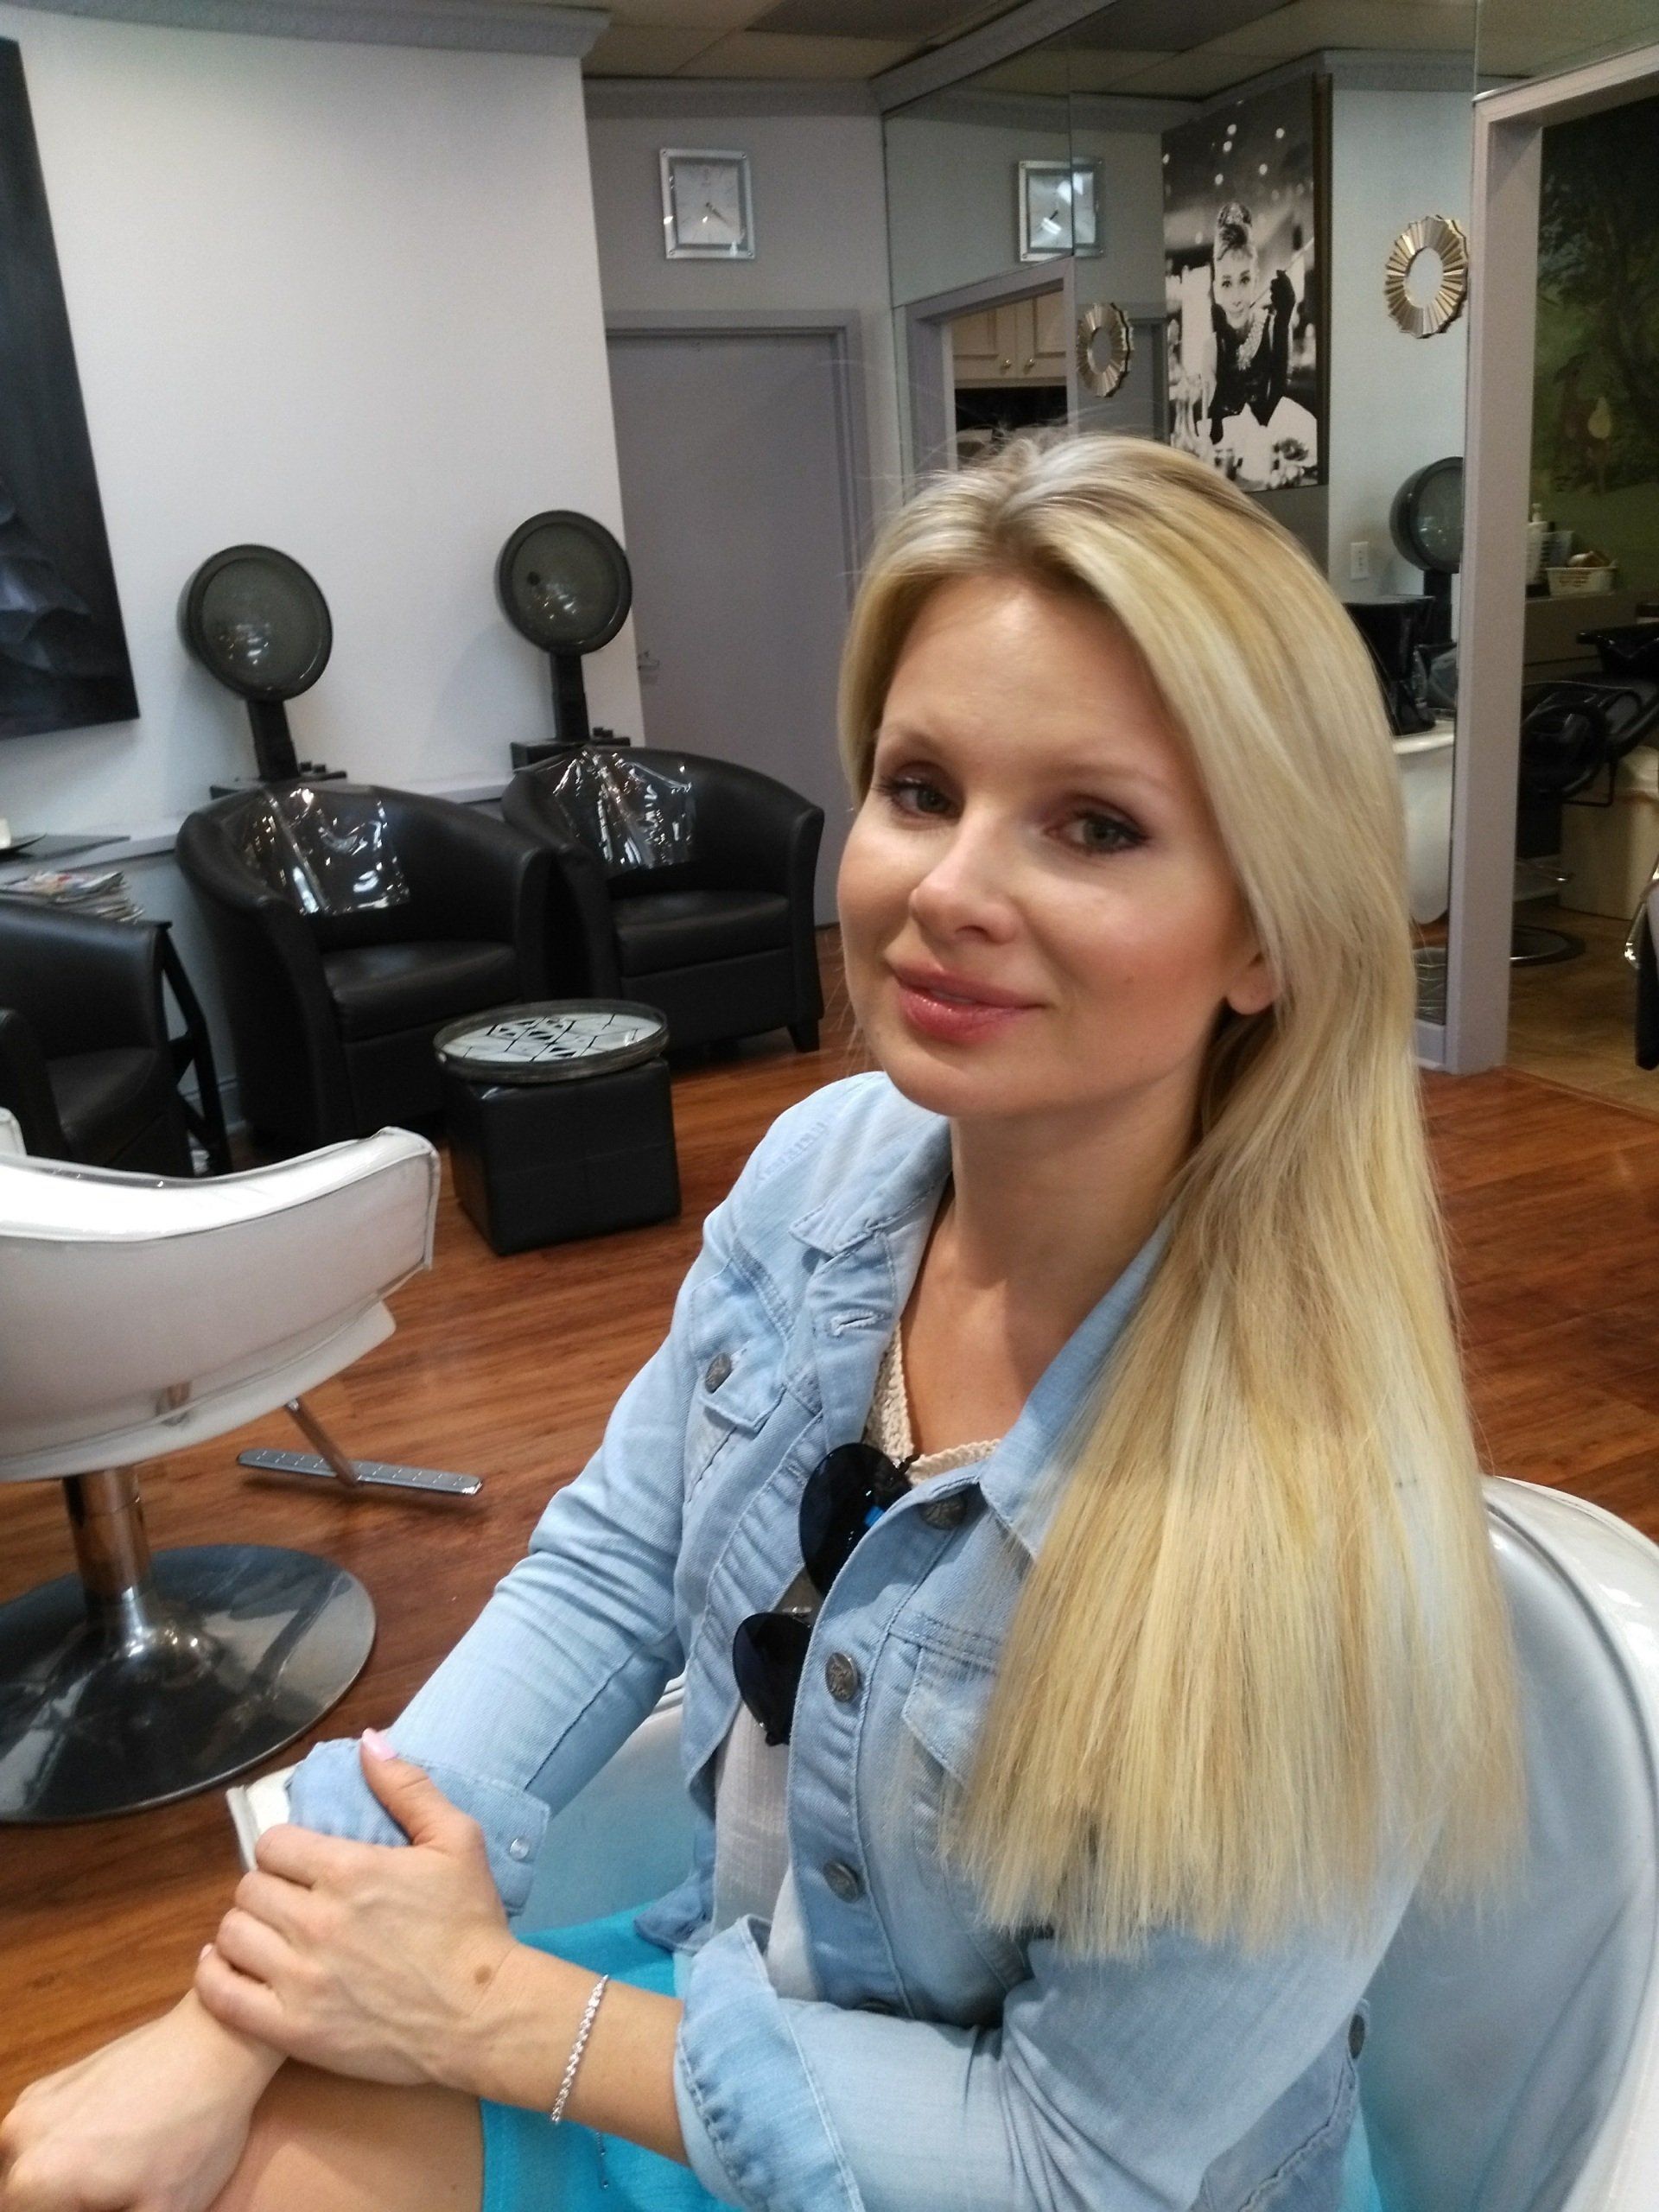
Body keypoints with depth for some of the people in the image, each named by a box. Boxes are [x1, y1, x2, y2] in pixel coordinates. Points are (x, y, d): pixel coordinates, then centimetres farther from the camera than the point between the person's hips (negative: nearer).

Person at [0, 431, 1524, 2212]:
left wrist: (487, 2009, -18)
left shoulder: (1309, 1524, -33)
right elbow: (609, 1571, -6)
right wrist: (232, 2015, -15)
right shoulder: (822, 1167, -15)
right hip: (736, 1998, 4)